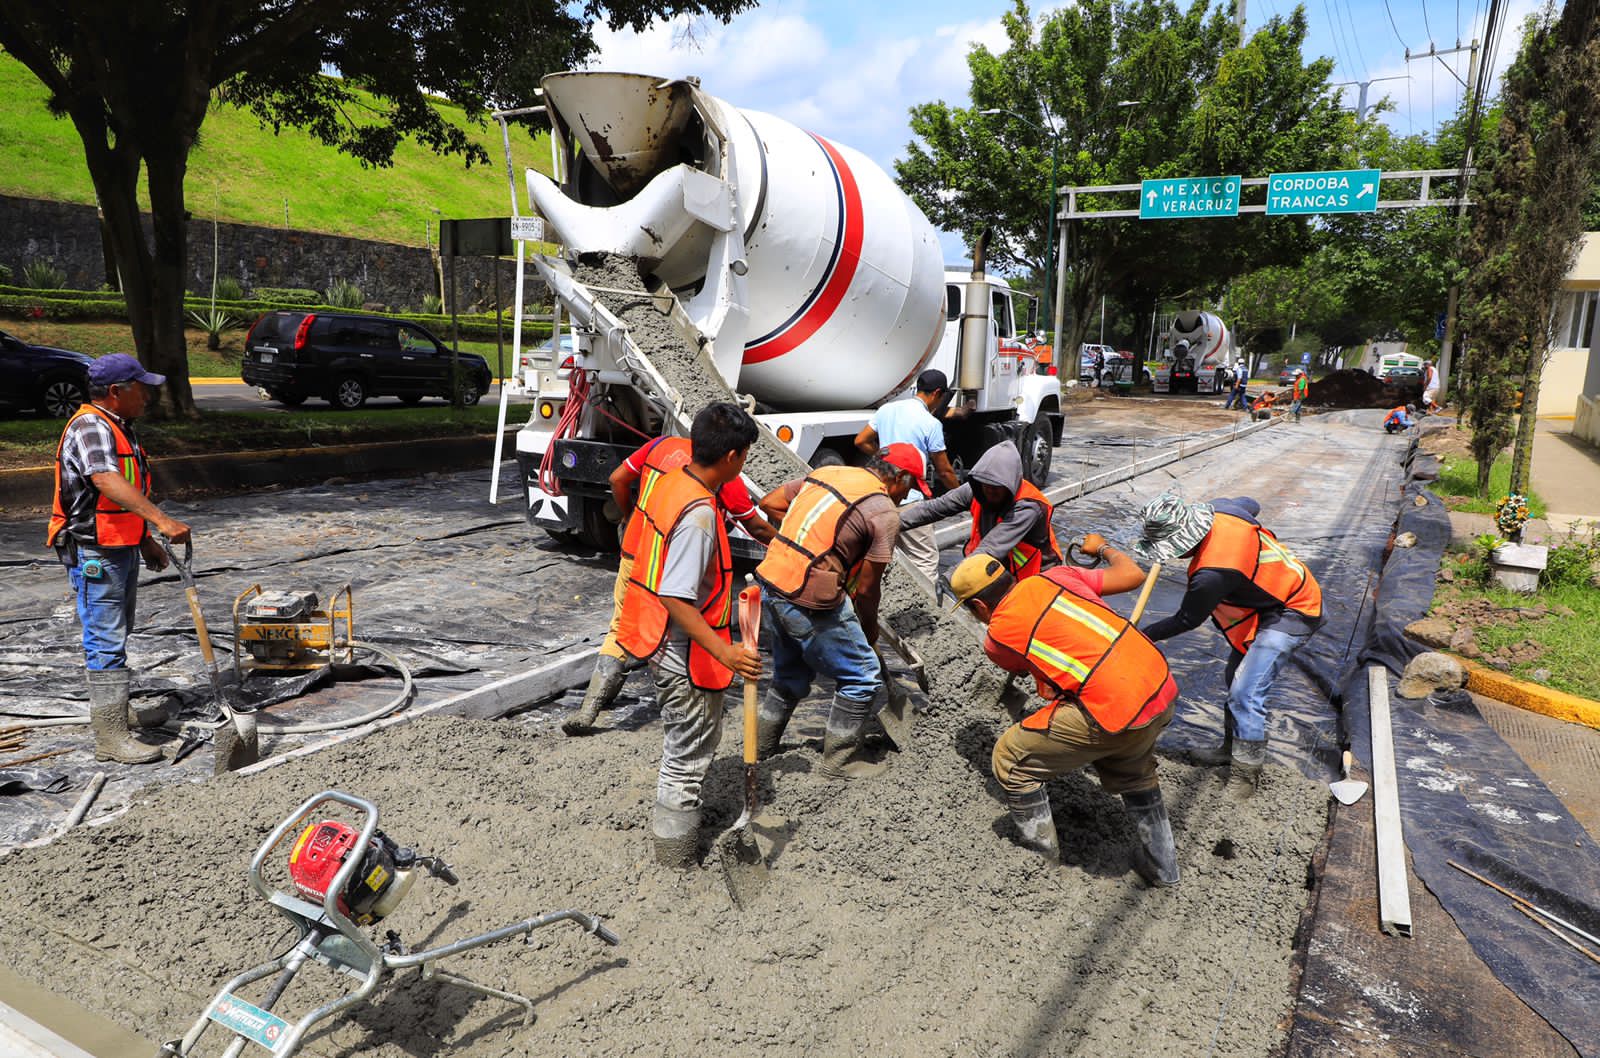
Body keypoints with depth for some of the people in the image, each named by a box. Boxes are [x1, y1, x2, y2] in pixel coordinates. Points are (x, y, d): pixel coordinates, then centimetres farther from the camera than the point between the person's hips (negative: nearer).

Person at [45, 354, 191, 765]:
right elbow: (109, 483, -36)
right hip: (94, 553, -10)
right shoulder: (90, 427, -18)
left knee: (116, 634, 21)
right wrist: (162, 520, -47)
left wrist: (146, 542, 24)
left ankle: (113, 709, 36)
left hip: (122, 548, 10)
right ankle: (110, 737, -6)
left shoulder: (119, 427, 14)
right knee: (106, 641, -9)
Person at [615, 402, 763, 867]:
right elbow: (675, 597, -31)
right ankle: (675, 861, 21)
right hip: (686, 652, -10)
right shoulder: (698, 514, -28)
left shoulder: (670, 481, 1)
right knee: (690, 754, 6)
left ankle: (668, 822, 47)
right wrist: (724, 652, -37)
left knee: (683, 744, 28)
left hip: (661, 639, 10)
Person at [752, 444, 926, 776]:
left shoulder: (826, 472, 12)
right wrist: (870, 630, 12)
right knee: (862, 677, 9)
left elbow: (769, 503, 16)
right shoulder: (885, 512, -8)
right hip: (811, 601, -8)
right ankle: (838, 761, 19)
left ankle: (761, 748, 40)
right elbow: (866, 589, -6)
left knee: (791, 672, 27)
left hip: (772, 583, 8)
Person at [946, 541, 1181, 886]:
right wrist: (1102, 547, 35)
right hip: (1164, 690, 7)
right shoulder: (1056, 576, 12)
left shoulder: (997, 636, 0)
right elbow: (1133, 575, 16)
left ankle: (1041, 851, 30)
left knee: (1011, 760, 11)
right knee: (1133, 772, 36)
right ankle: (1162, 864, 44)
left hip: (1112, 712, -7)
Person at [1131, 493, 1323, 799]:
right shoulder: (1217, 509, -15)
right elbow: (1250, 504, 11)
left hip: (1291, 615, -11)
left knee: (1245, 694, -14)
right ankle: (1232, 747, 35)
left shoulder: (1213, 574, -38)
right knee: (1236, 679, 19)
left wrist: (1142, 636, -9)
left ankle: (1245, 775, -1)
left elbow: (1187, 621, -21)